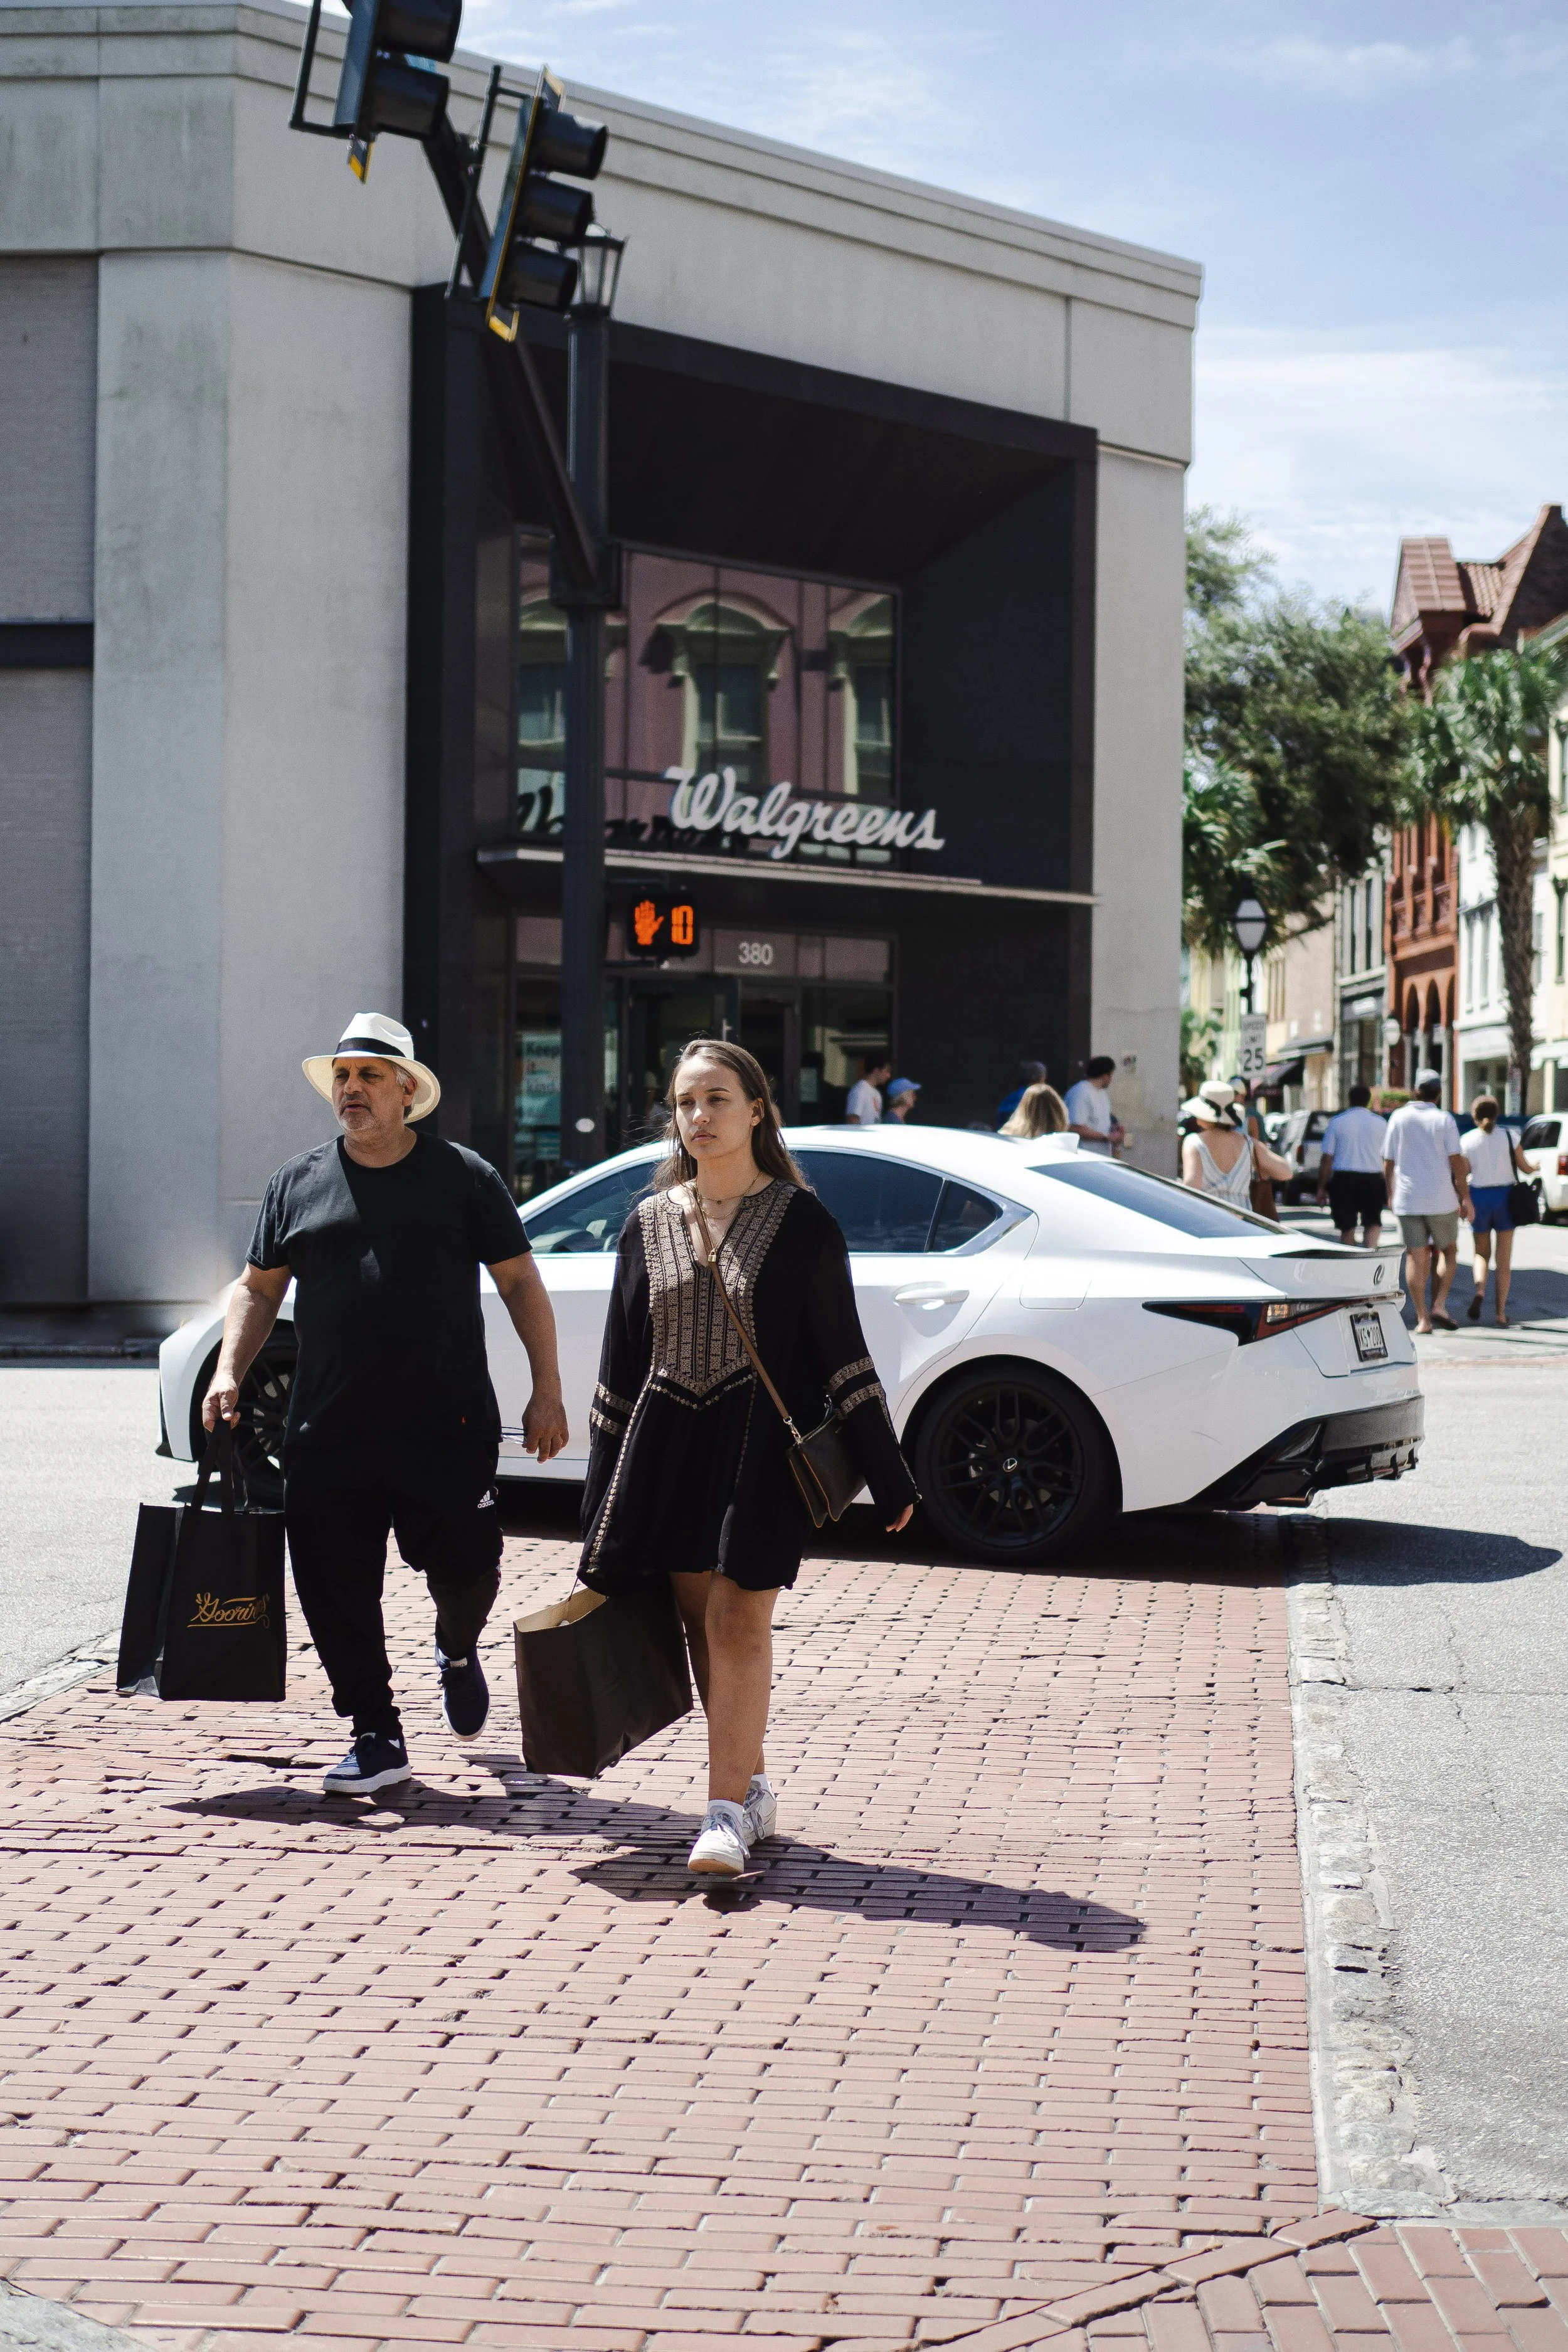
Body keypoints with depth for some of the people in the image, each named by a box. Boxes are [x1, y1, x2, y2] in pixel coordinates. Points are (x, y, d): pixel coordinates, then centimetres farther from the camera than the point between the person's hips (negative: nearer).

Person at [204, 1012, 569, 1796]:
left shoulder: (462, 1176, 4)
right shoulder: (299, 1182, 10)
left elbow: (520, 1283, 5)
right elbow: (258, 1288, 15)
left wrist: (546, 1392, -2)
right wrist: (229, 1372, 0)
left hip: (448, 1429, -2)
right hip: (328, 1433, 2)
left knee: (465, 1569, 1)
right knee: (336, 1591, 0)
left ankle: (457, 1652, 35)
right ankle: (376, 1739, 13)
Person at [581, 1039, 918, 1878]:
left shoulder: (799, 1221, -2)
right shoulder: (650, 1223, 9)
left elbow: (841, 1351, 0)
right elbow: (621, 1366, 13)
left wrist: (887, 1477, 0)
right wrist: (602, 1515, 11)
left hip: (762, 1442, -4)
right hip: (669, 1442, 4)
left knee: (738, 1618, -10)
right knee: (700, 1621, 6)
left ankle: (727, 1812, -7)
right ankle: (752, 1788, 20)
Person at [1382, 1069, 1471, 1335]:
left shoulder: (1399, 1117, 2)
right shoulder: (1444, 1119, -4)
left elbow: (1388, 1163, 5)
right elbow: (1457, 1162, -8)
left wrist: (1391, 1194, 18)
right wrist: (1465, 1197, -1)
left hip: (1407, 1200, 2)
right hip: (1441, 1200, -2)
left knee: (1415, 1258, 3)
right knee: (1448, 1252, 13)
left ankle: (1422, 1318, 0)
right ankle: (1439, 1306, -3)